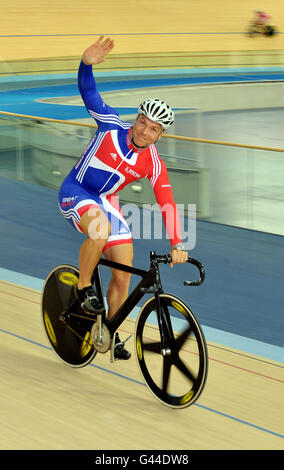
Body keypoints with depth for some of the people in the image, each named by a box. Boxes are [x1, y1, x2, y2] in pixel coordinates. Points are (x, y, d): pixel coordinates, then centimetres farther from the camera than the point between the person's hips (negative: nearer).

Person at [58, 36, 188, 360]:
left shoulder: (153, 165, -10)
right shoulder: (112, 125, -15)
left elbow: (167, 205, -11)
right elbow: (87, 90, -19)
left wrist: (176, 244, -21)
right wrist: (87, 63, -40)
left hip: (106, 202, 4)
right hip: (75, 192, -4)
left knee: (123, 273, -3)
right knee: (101, 229, -37)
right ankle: (83, 289, -15)